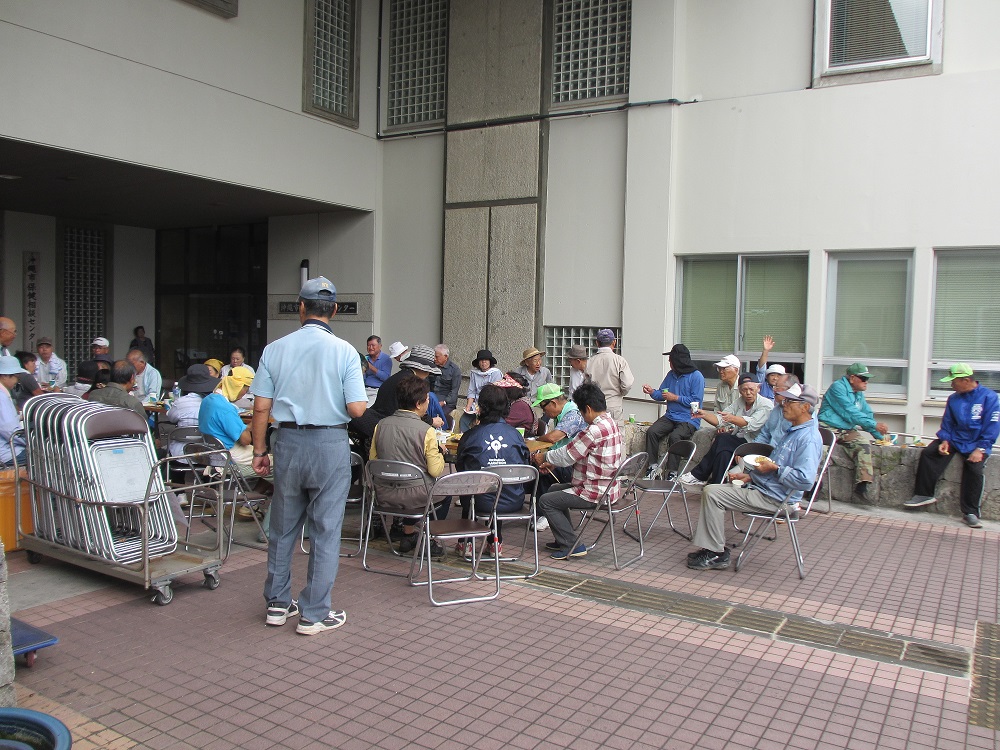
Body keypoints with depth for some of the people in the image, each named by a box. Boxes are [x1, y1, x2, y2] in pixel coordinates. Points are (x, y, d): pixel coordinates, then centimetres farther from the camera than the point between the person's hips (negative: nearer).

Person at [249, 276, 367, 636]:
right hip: (330, 443, -3)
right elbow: (357, 409, -12)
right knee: (325, 531, 7)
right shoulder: (344, 351, -8)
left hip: (288, 441, 3)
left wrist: (259, 451, 9)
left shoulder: (275, 349, 0)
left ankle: (278, 603, 29)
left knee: (282, 527, 17)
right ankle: (314, 613, 14)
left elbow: (261, 407, -1)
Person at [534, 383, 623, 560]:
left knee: (545, 501, -1)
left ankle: (572, 546, 3)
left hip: (596, 493, -10)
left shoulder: (596, 430, -26)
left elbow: (567, 455, -17)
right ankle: (565, 540, 28)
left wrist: (544, 457, 1)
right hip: (609, 488, 10)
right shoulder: (611, 424, 7)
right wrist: (553, 463, 13)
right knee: (554, 489, 23)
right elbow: (576, 454, 14)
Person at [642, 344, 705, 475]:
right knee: (651, 432, -19)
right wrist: (652, 392, -4)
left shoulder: (696, 376, -7)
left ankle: (672, 472, -25)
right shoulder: (671, 374, 14)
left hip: (688, 419, -6)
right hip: (670, 416, 6)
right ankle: (652, 466, -15)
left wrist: (676, 398, -12)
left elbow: (696, 401, -14)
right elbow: (662, 394, 17)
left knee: (674, 436, -33)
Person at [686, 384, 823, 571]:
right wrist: (750, 476, 11)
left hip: (775, 498, -11)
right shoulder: (794, 431, 16)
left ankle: (716, 555, -8)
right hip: (761, 487, 11)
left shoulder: (809, 438, -18)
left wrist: (775, 468, -19)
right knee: (711, 491, 8)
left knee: (712, 494, -16)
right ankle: (712, 548, 7)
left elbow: (805, 480, -30)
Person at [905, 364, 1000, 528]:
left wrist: (980, 449, -20)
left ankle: (970, 513, -17)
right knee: (928, 453, -15)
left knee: (975, 467, -29)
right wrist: (945, 441, -7)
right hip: (955, 439, 5)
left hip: (976, 444, -5)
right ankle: (924, 494, -8)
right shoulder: (953, 399, 8)